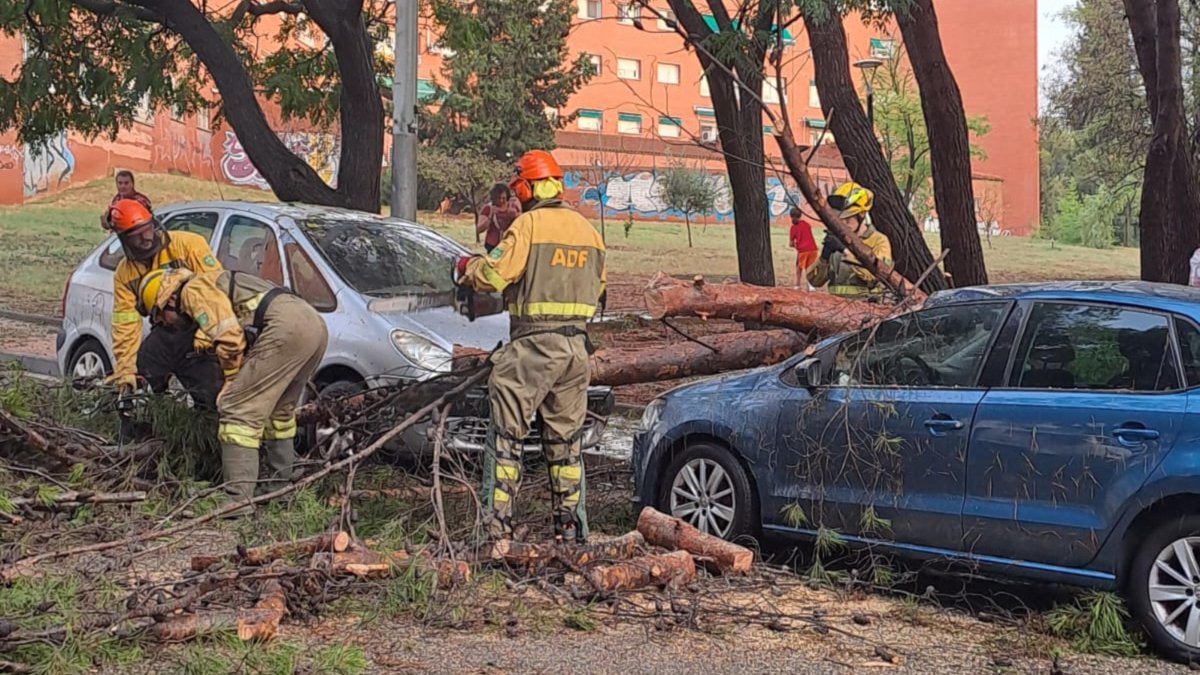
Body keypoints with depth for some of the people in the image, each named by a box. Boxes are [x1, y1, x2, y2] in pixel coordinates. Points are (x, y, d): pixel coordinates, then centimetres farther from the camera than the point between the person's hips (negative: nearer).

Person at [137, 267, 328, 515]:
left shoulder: (194, 290, 5)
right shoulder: (216, 288, 35)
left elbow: (229, 339, -8)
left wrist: (231, 386, 7)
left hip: (287, 326, -10)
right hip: (315, 322, 10)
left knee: (238, 409, -8)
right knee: (278, 409, 26)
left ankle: (238, 500, -14)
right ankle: (278, 488, 33)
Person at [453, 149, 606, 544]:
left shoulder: (529, 224, -10)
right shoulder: (587, 230, 12)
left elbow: (493, 274, -13)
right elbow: (597, 286, 21)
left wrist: (466, 268, 7)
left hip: (533, 345, -6)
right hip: (577, 345, 6)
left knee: (507, 435, 1)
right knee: (565, 440, 15)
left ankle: (498, 528, -3)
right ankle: (571, 528, 18)